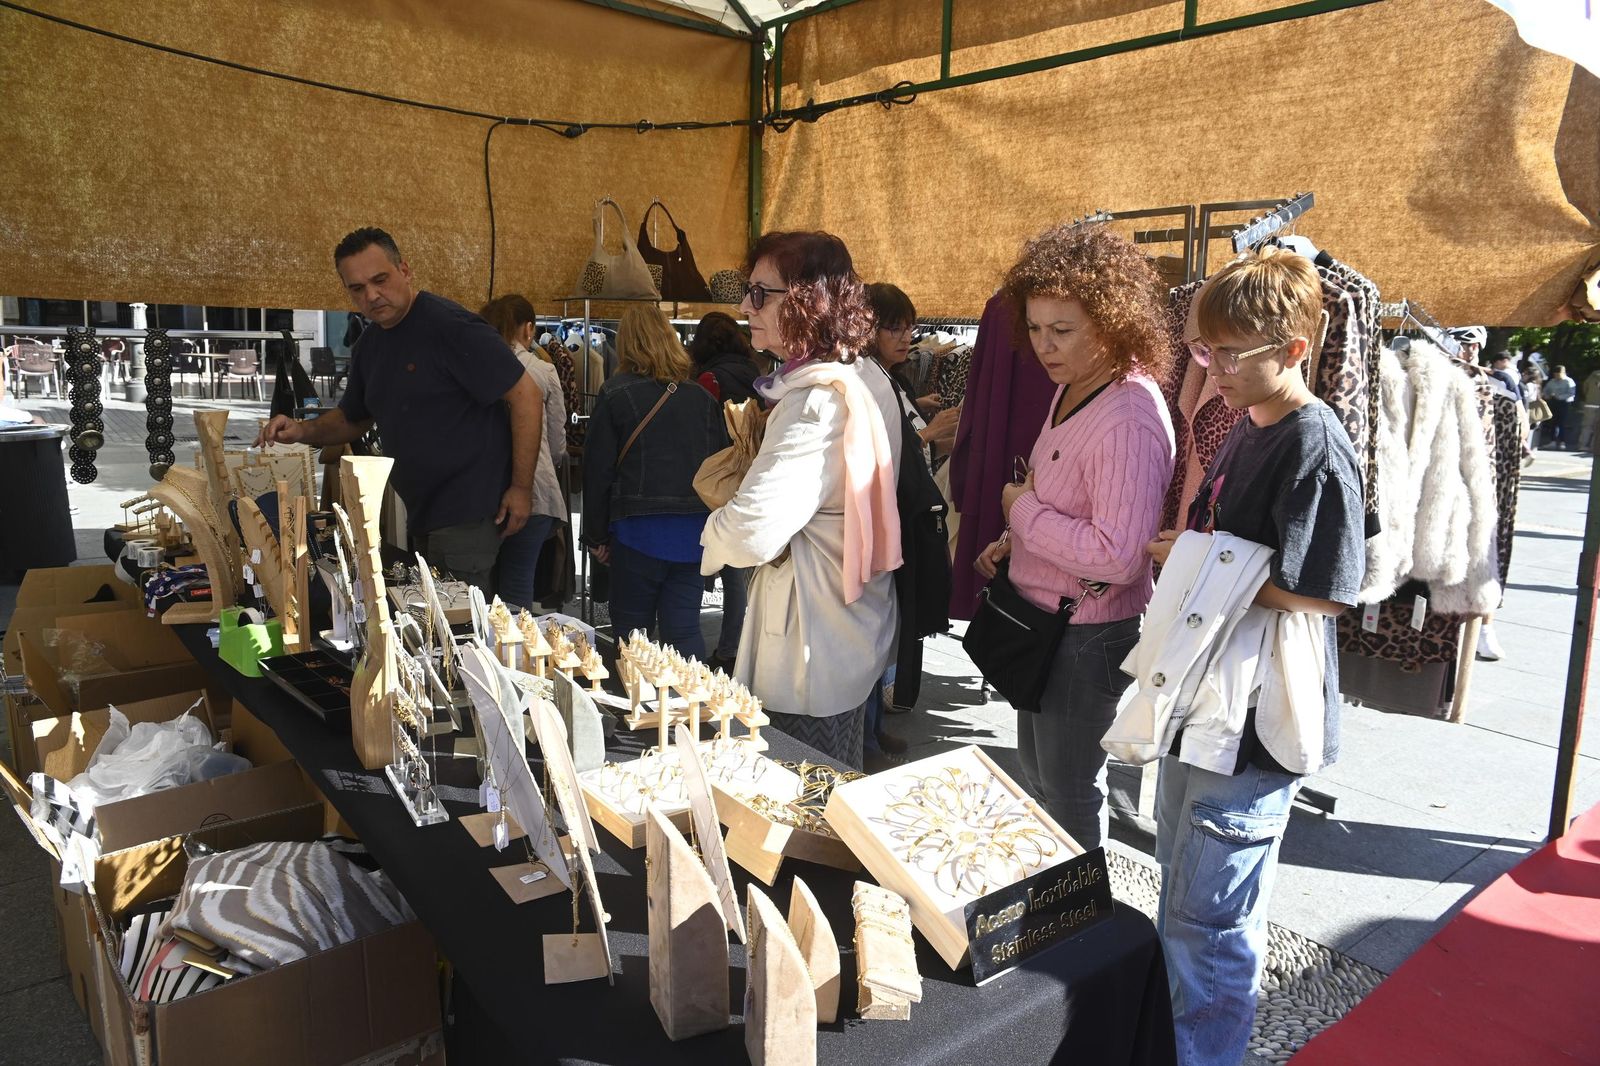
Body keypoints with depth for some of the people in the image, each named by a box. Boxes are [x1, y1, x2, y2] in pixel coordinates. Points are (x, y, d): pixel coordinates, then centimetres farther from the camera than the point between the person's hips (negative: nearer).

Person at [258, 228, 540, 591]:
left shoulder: (451, 326, -15)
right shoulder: (369, 346, 12)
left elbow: (525, 395, -16)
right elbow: (352, 418, 26)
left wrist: (521, 487, -17)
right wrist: (302, 432, 5)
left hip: (468, 516, -8)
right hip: (421, 519, 9)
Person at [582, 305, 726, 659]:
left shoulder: (615, 395, -3)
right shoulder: (702, 398, 7)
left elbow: (598, 470, -2)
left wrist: (596, 535, 6)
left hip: (639, 528, -3)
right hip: (695, 533, 3)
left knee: (632, 630, 10)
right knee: (685, 631, 8)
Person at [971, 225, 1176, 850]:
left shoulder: (1128, 419, -28)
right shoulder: (1073, 389, 4)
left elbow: (1118, 556, -32)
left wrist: (1025, 511, -21)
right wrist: (1014, 542, 5)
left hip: (1090, 633, -10)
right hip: (1046, 616, 11)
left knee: (1069, 789, 10)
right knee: (1036, 772, 27)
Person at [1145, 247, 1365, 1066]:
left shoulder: (1316, 448, -19)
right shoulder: (1246, 428, 9)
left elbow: (1319, 596, -24)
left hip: (1259, 721, -10)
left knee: (1206, 913, 1)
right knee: (1182, 877, 24)